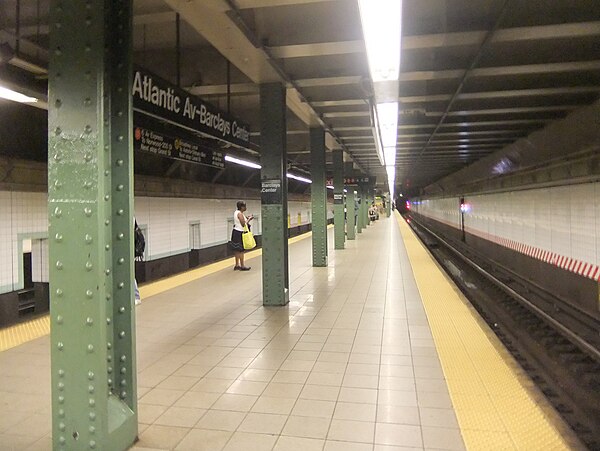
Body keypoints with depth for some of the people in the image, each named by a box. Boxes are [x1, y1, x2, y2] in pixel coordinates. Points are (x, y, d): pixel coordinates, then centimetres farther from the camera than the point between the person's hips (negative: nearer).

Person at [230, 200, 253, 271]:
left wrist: (247, 218, 10)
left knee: (237, 250, 13)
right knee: (240, 250, -3)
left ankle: (237, 265, 20)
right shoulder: (240, 214, -18)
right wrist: (249, 219, -7)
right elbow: (243, 224, -19)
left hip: (235, 231, 10)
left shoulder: (236, 212, 11)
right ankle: (242, 266, 3)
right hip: (239, 233, -10)